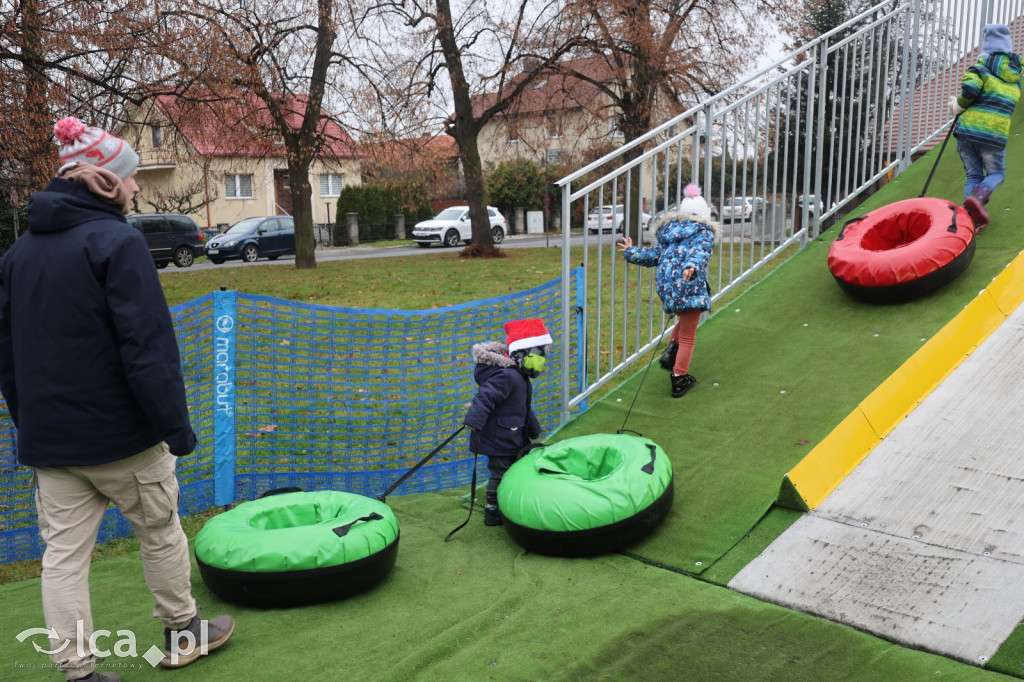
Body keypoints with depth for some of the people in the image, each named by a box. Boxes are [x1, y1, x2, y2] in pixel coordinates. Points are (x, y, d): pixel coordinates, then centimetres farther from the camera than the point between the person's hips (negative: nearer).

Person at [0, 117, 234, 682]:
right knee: (160, 531, 13)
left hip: (47, 439, 6)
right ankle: (182, 633, 30)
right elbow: (147, 345, -21)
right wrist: (175, 424, -18)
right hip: (120, 431, -6)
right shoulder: (115, 241, -15)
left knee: (63, 552, 9)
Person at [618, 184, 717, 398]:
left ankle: (671, 349, 12)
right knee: (687, 337, 7)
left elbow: (652, 255, 16)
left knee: (685, 318, 33)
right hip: (690, 289, -6)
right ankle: (679, 379, 12)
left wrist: (630, 252, 30)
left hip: (667, 289, 6)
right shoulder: (704, 233, 2)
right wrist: (692, 267, -37)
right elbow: (699, 253, -19)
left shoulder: (668, 230, 17)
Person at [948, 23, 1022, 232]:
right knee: (996, 174, 17)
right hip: (995, 134, 1)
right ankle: (977, 197, -14)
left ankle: (971, 217, 0)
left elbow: (970, 89, -15)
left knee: (973, 175, 13)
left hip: (967, 129, -1)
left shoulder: (984, 63, 1)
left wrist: (958, 106, 4)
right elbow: (1001, 100, 17)